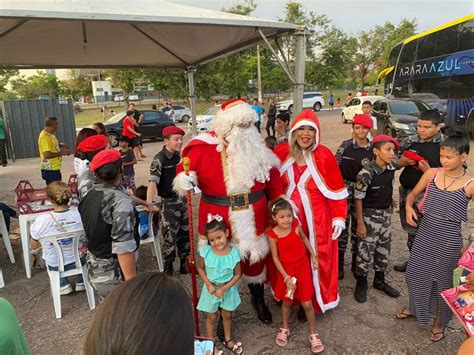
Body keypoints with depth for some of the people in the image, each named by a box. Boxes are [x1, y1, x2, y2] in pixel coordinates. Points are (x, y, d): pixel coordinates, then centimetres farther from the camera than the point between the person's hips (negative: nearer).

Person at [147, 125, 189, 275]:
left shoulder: (179, 156, 3)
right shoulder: (159, 159, -18)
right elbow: (153, 181, -30)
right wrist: (148, 203, -43)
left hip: (183, 199, 7)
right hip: (169, 202, -7)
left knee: (185, 234, 16)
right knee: (170, 237, 1)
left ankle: (185, 265, 31)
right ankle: (167, 270, 17)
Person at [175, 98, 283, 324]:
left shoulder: (257, 148, 0)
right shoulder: (203, 148, -12)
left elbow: (272, 176, 8)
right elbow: (184, 169, -1)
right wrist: (183, 179, -23)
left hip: (253, 220, 3)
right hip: (218, 222, -3)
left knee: (255, 260, 21)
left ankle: (258, 299, 50)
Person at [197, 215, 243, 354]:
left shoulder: (234, 253, -21)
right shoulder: (205, 251, -20)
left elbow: (237, 274, -12)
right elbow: (200, 268, -4)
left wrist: (225, 288, -20)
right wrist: (208, 284, -16)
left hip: (228, 289, 1)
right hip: (211, 289, 0)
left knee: (227, 316, 22)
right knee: (211, 317, 18)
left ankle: (228, 340, 46)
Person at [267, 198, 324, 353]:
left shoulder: (296, 225, -15)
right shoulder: (273, 234, -19)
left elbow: (304, 238, 6)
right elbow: (275, 257, -12)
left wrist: (313, 256, 10)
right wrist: (286, 277, -14)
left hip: (302, 267, 1)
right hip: (286, 270, 0)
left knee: (307, 303, 5)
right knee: (287, 301, 18)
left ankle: (313, 334, 26)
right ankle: (284, 328, 43)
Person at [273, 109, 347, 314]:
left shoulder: (324, 155, -11)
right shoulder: (281, 153, -3)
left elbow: (336, 190, -6)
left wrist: (339, 217, -8)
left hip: (317, 218, -2)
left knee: (316, 259, 8)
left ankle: (314, 300, 30)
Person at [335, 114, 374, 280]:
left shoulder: (373, 149, 0)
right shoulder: (345, 146, -5)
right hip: (344, 190, -1)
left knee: (358, 227, 12)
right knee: (342, 226, 4)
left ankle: (356, 263, 29)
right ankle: (339, 263, 18)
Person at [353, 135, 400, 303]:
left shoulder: (391, 168, -3)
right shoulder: (366, 173, -23)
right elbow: (358, 199, -17)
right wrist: (360, 224, -15)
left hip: (386, 214, 7)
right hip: (370, 215, -7)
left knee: (384, 249, 18)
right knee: (365, 251, 4)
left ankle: (379, 281, 37)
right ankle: (361, 284, 23)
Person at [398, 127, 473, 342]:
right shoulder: (431, 173, -4)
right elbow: (413, 193, 11)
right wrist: (408, 207, -10)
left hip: (448, 241, -3)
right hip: (424, 235, 4)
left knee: (443, 279, 14)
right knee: (415, 272, 18)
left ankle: (440, 321, 40)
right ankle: (414, 308, 46)